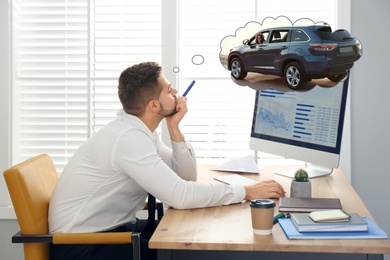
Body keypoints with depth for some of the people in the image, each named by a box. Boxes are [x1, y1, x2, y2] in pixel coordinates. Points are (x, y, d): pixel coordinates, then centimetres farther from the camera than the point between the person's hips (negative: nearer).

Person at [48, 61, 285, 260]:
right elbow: (181, 195, -32)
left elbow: (186, 177, 3)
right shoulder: (130, 137, -26)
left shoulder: (141, 130, 3)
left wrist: (174, 128, -10)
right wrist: (246, 192, -25)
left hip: (110, 228, 8)